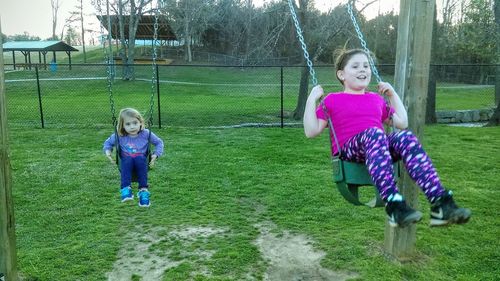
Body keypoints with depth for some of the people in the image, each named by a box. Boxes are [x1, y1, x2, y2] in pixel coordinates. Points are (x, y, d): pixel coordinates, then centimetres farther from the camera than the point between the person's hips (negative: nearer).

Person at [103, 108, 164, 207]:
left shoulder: (146, 134, -2)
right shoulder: (119, 136, 0)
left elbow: (159, 142, 8)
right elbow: (108, 142, 17)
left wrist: (156, 154, -7)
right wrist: (107, 150, -4)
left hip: (141, 161, 0)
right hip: (126, 162, 0)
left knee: (140, 159, -36)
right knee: (128, 159, -36)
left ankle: (143, 190, -38)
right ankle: (126, 188, -41)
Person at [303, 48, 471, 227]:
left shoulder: (376, 99, 30)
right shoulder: (332, 100, 17)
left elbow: (402, 123, 30)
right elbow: (311, 131, 8)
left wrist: (393, 94, 30)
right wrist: (311, 100, 1)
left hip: (382, 147, 4)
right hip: (349, 149, -4)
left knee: (406, 137, -29)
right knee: (374, 133, -37)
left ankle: (440, 203, -41)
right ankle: (394, 206, -52)